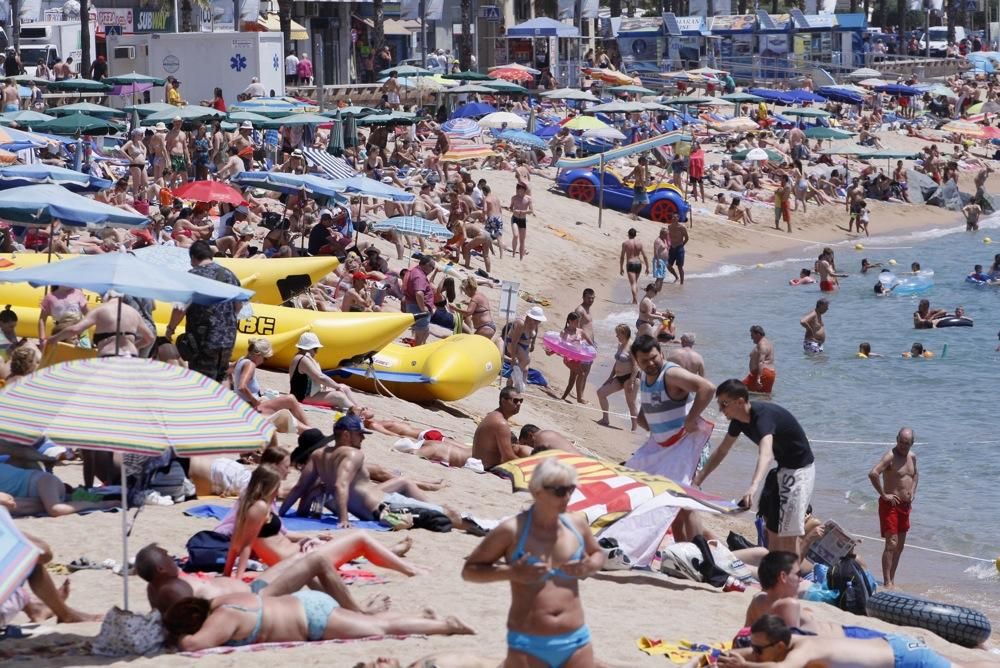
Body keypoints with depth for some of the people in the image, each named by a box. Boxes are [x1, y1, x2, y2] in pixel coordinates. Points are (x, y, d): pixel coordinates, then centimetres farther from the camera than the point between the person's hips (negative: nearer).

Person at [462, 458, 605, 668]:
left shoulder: (577, 525, 5)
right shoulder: (513, 531, -8)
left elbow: (598, 554, 26)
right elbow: (469, 570, -2)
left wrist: (590, 567, 1)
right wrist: (511, 573, -17)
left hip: (575, 641, 4)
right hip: (528, 645, -4)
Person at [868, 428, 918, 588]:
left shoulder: (912, 457, 9)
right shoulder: (890, 457, -16)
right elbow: (873, 473, -31)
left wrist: (912, 492, 13)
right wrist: (883, 494, -24)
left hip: (905, 505, 8)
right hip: (890, 504, -8)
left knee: (900, 546, 12)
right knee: (891, 544, -12)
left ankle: (892, 579, 20)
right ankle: (887, 583, -10)